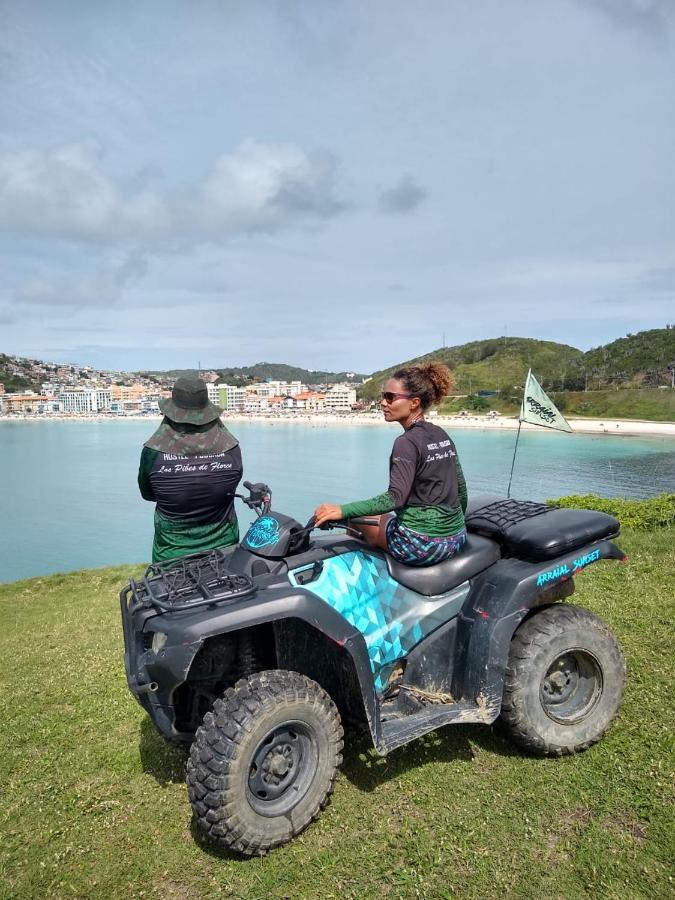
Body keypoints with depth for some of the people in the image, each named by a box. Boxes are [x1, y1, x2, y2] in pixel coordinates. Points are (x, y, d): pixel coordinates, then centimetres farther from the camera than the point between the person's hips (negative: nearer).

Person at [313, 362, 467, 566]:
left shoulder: (407, 442, -17)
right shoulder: (442, 436, 5)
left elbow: (395, 498, -27)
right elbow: (461, 488, 12)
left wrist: (342, 511, -29)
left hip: (421, 545, -8)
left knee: (355, 517, 14)